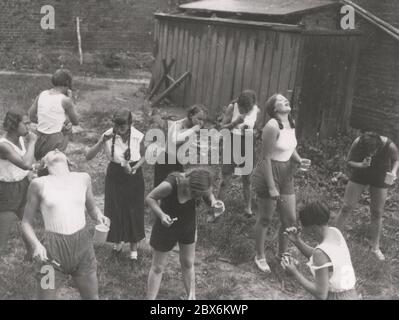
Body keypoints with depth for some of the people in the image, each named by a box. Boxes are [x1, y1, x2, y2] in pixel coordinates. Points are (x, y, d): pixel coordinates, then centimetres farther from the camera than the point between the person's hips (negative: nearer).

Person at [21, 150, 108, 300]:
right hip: (53, 247, -2)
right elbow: (26, 222, 4)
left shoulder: (83, 178, 5)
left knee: (91, 296, 12)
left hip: (82, 244, 2)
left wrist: (99, 216, -2)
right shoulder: (39, 184, -1)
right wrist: (36, 245, -13)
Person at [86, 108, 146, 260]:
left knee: (134, 211, 8)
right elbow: (88, 156, -19)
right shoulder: (108, 136, -17)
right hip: (114, 176, 1)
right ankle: (118, 239, 42)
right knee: (115, 209, 12)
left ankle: (134, 246, 30)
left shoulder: (138, 137, -18)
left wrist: (134, 168, -19)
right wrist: (102, 142, -33)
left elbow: (143, 157, 0)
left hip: (133, 177, -1)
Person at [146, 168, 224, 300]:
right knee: (158, 267, 10)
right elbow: (150, 198, -22)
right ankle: (150, 298, 26)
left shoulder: (201, 185, -25)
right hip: (167, 224, -3)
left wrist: (213, 202, -25)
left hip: (188, 224, 4)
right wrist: (161, 215, -37)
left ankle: (192, 296, 36)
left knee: (188, 264, 18)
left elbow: (209, 196, -3)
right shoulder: (169, 185, -37)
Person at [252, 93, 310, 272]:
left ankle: (282, 254, 35)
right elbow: (266, 158, -20)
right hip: (269, 175, -8)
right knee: (265, 219, 8)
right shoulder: (272, 126, -21)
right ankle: (260, 256, 28)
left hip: (286, 176, 8)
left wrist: (299, 159, -2)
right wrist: (271, 187, -20)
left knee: (290, 219, 13)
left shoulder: (291, 123, 5)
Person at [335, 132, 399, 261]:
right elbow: (349, 161, -15)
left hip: (380, 177, 0)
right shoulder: (357, 143, -30)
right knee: (347, 207, 0)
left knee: (377, 213, 6)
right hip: (360, 173, 0)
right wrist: (361, 165, -34)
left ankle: (375, 247, 22)